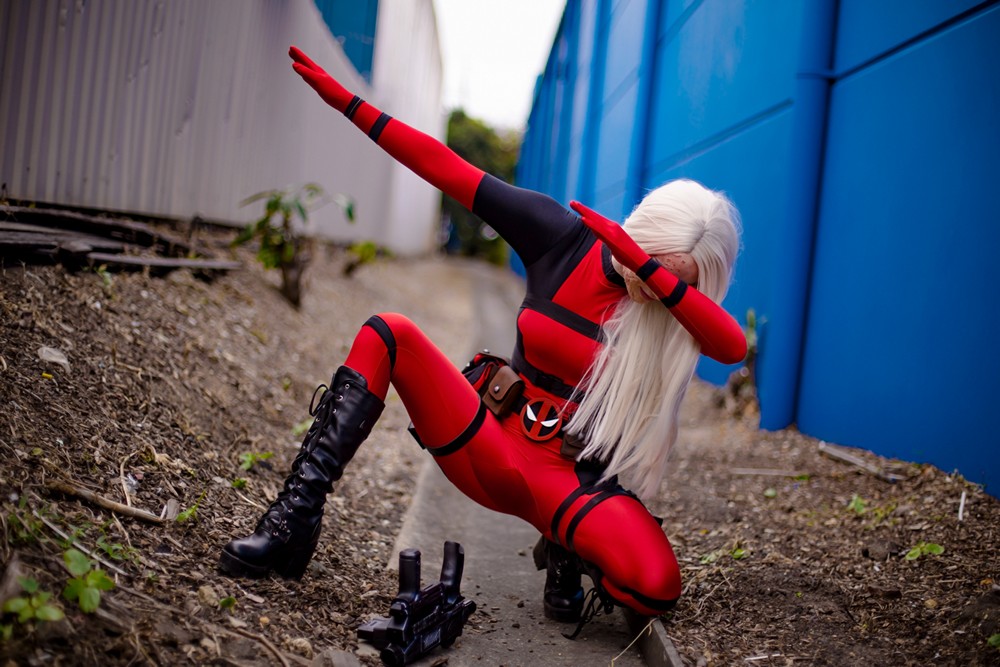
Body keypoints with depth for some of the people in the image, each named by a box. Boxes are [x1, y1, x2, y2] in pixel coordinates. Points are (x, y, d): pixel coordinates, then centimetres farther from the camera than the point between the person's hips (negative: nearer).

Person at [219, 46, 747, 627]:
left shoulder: (677, 311, -5)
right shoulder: (563, 235, -5)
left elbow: (733, 346, -27)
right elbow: (446, 168, -6)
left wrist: (649, 270, -33)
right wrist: (347, 101, -6)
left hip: (573, 479, -1)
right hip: (494, 445, 2)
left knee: (656, 586, -32)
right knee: (388, 333, -20)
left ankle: (569, 553, 5)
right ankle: (295, 524, -22)